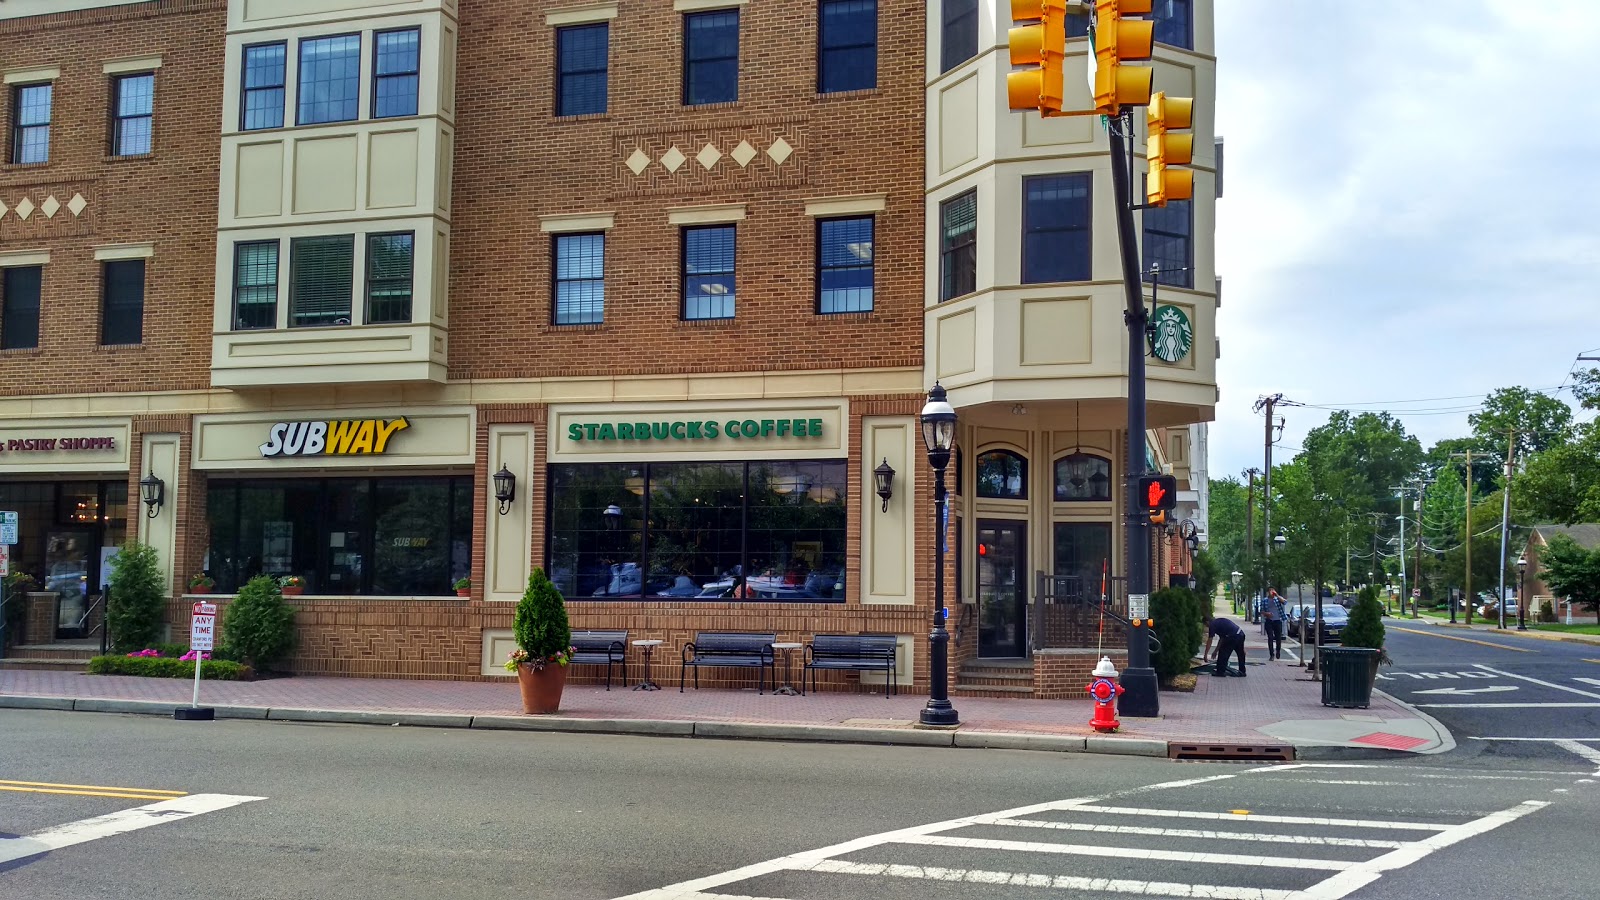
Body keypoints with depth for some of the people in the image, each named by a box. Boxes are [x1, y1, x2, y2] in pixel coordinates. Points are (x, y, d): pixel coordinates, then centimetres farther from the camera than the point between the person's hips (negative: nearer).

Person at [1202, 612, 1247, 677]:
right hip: (1241, 634, 9)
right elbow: (1221, 639, 31)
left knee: (1223, 653, 5)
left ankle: (1220, 672, 10)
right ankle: (1242, 671, 31)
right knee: (1240, 654, 21)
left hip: (1233, 637, -9)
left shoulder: (1212, 625, 3)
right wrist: (1216, 651, 34)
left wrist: (1205, 654, 9)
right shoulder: (1219, 621, 28)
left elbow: (1209, 641, 3)